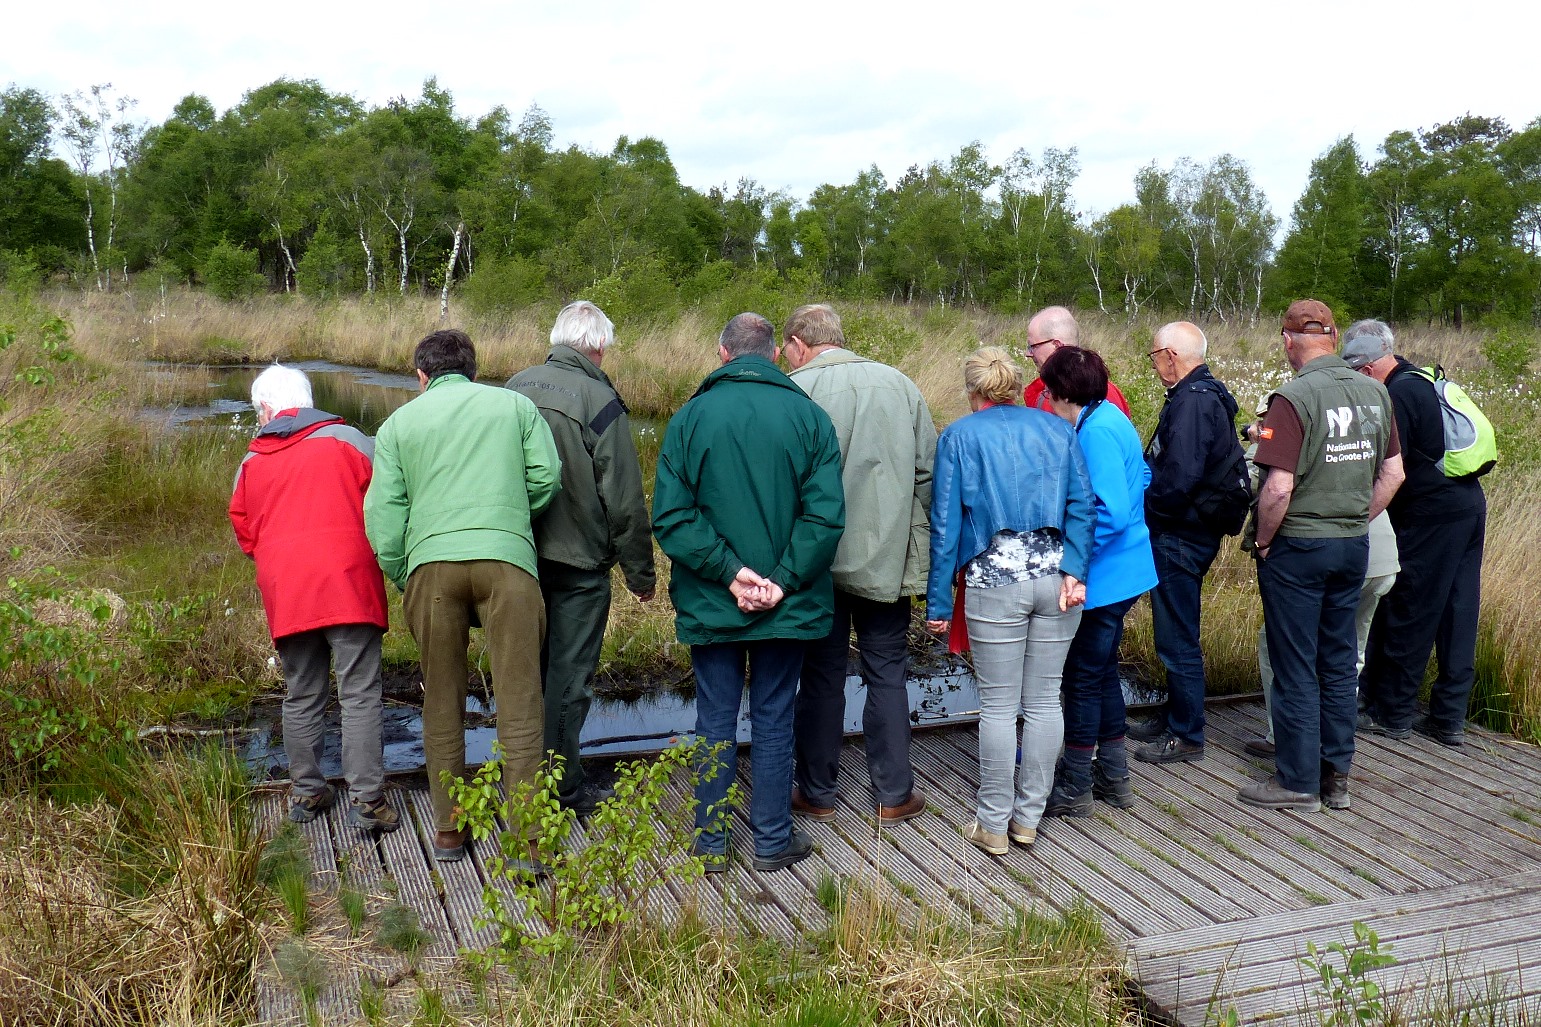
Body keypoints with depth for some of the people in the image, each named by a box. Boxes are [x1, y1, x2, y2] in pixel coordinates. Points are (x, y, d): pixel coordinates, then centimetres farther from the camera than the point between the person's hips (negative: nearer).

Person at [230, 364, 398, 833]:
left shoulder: (251, 462, 11)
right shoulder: (346, 439, 1)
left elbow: (245, 534, 17)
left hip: (284, 595, 4)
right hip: (347, 585, -3)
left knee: (301, 697, 15)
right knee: (359, 694, -1)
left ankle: (305, 792, 24)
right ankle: (366, 799, -3)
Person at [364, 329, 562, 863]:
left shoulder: (399, 423, 17)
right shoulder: (515, 405, 17)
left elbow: (382, 512, 7)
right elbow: (546, 478, 6)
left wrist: (401, 579, 15)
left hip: (430, 564, 1)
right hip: (506, 560, -1)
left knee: (441, 704, 14)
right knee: (518, 702, 1)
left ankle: (448, 830, 22)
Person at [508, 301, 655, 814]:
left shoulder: (516, 387, 4)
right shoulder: (600, 401, -14)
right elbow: (625, 501, -13)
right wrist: (640, 573, -4)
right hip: (578, 564, -6)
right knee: (569, 678, 4)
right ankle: (564, 789, 14)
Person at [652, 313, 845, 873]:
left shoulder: (690, 417, -3)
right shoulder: (809, 416, -3)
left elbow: (670, 516, -11)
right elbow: (825, 513, -13)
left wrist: (728, 571, -12)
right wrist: (782, 581, -12)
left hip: (709, 603, 0)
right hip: (788, 606, 0)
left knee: (715, 722, 12)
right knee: (774, 721, 12)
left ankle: (710, 842, 20)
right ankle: (772, 839, 21)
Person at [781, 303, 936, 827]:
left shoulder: (795, 391, -9)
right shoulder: (899, 384, 2)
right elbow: (929, 470, 3)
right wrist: (920, 542, 10)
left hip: (819, 562, -2)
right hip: (888, 557, 2)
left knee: (822, 676, 11)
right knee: (888, 675, 13)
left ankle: (817, 793, 22)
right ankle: (894, 794, 20)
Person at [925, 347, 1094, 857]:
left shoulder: (958, 436, 5)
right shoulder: (1056, 429, 13)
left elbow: (946, 523, 0)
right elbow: (1082, 505, 1)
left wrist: (938, 602, 2)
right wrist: (1073, 571, -5)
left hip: (994, 580, -3)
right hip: (1055, 574, 3)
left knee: (998, 705, 3)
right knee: (1044, 700, 10)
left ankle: (993, 823, 12)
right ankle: (1028, 816, 19)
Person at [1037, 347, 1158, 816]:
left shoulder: (1097, 432, -22)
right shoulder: (1110, 417, 8)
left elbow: (1112, 513, -28)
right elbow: (1142, 477, 22)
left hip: (1103, 577, -10)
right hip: (1124, 571, 10)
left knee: (1083, 677, 2)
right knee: (1103, 670, 20)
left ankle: (1074, 789, 15)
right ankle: (1114, 776, 32)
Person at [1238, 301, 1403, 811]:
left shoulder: (1294, 397, -18)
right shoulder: (1375, 393, 3)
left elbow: (1279, 487, -23)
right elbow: (1393, 472, 8)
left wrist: (1263, 541, -9)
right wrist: (1358, 520, 15)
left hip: (1299, 547, -6)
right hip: (1355, 546, 6)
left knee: (1295, 668, 4)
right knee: (1339, 663, 15)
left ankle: (1299, 782, 12)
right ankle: (1337, 775, 23)